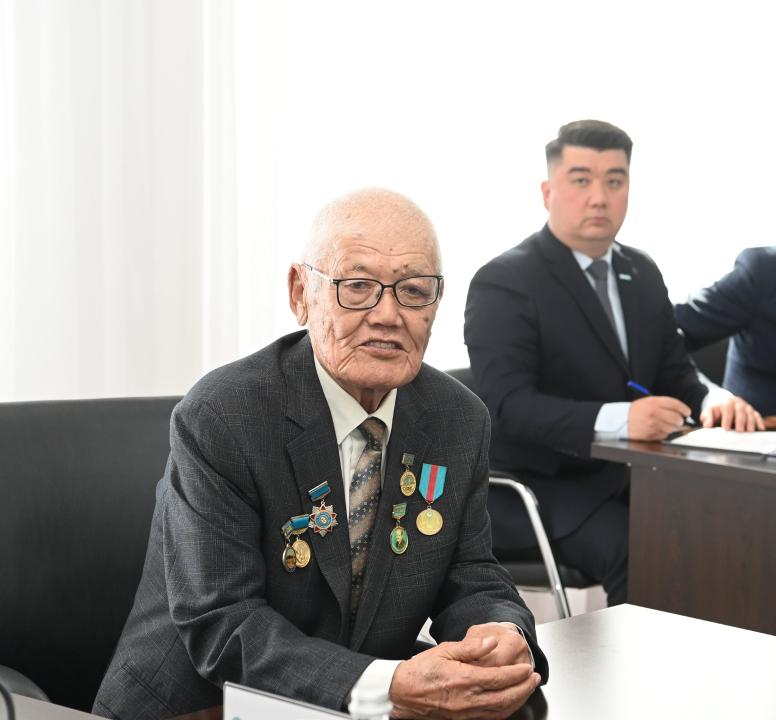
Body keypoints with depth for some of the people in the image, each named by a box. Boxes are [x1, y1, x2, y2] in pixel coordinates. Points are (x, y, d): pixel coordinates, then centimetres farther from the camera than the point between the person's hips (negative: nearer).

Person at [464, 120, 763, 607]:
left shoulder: (643, 274, 12)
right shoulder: (504, 283, -11)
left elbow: (675, 377, 14)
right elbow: (506, 404, -22)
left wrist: (712, 404, -11)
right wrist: (616, 420, -36)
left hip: (629, 477, 7)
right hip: (543, 486, -6)